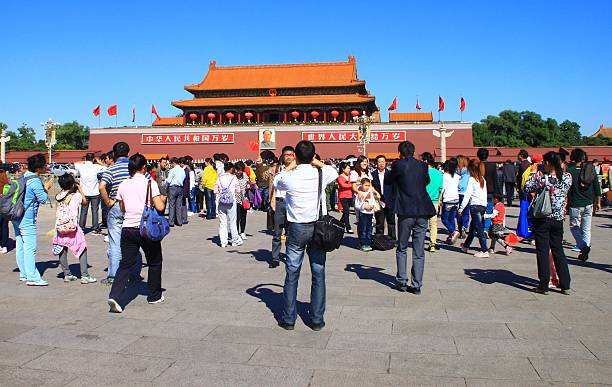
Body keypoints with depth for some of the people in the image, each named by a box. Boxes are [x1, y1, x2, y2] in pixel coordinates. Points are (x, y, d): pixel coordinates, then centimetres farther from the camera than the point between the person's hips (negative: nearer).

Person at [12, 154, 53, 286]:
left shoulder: (24, 175, 9)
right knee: (30, 248, -7)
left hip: (16, 216, 9)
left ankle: (24, 274, 21)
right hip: (27, 219, -9)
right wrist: (46, 188, 2)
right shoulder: (35, 181, -18)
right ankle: (32, 277, -6)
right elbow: (43, 199, -12)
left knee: (20, 246, 12)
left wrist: (43, 187, 12)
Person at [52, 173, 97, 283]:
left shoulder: (58, 196, 5)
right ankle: (85, 276, 0)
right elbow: (84, 202, 11)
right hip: (73, 227, -4)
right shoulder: (76, 196, -7)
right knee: (82, 250, 3)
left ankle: (67, 275, 18)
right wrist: (80, 190, 17)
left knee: (62, 251, 13)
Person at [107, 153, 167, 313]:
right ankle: (154, 296, 26)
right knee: (154, 263, 16)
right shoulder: (150, 183, -6)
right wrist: (163, 199, 7)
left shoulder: (123, 185, 6)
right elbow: (160, 207, -14)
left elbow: (122, 208, 17)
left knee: (126, 264, 6)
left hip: (127, 229, 3)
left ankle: (114, 295, -12)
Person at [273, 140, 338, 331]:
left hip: (296, 229, -1)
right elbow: (335, 172, 18)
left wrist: (290, 166, 19)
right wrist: (318, 163, 21)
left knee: (292, 274, 7)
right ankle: (317, 319, 13)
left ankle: (288, 319, 14)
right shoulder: (321, 174, -6)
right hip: (317, 228, 1)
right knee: (318, 274, 7)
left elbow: (275, 181, 15)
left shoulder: (289, 177, -10)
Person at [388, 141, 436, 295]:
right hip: (422, 212, 3)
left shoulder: (398, 165, -6)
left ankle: (401, 281, 10)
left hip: (406, 212, -3)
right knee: (419, 251, 7)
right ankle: (416, 285, 8)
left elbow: (389, 180, 10)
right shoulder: (422, 165, 6)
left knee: (401, 248, 12)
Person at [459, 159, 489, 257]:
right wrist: (485, 209, 19)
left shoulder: (472, 179, -8)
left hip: (475, 206, -7)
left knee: (479, 229, -5)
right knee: (472, 227, 20)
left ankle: (484, 251, -6)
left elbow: (468, 194, -12)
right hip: (483, 205, 7)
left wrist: (462, 207, -9)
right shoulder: (483, 179, 12)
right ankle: (466, 246, 35)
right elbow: (485, 194, 14)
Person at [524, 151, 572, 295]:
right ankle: (565, 285, 18)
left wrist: (535, 174, 2)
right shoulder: (567, 178, -5)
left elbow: (527, 188, -6)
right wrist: (559, 168, 11)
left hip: (542, 220, -4)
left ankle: (543, 286, 8)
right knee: (558, 251, 15)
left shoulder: (542, 179, -17)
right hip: (558, 220, 4)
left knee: (543, 252, 4)